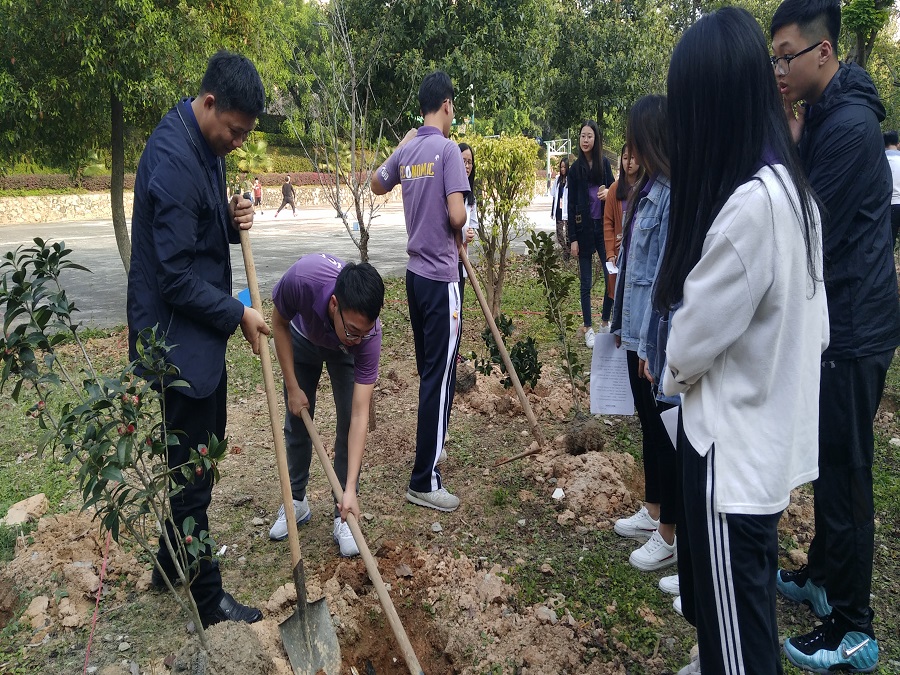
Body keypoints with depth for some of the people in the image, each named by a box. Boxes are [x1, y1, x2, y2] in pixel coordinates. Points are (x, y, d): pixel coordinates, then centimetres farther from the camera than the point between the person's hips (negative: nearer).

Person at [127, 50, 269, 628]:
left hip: (202, 334, 10)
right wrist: (238, 315, -14)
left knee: (204, 454, 21)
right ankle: (209, 600, 20)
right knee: (193, 472, 3)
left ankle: (172, 564, 40)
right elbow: (177, 278, -25)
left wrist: (235, 221, -5)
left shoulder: (205, 147, 7)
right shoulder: (172, 159, -24)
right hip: (179, 338, -10)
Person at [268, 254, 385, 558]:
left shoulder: (369, 333, -41)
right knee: (297, 421, 5)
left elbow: (360, 416, -38)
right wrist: (293, 388, -18)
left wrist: (351, 489, -42)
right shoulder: (303, 277, -45)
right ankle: (296, 501, 24)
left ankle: (343, 514, 4)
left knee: (348, 422, -11)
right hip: (302, 338, 1)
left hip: (343, 354, -1)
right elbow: (279, 323, -19)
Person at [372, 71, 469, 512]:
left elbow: (377, 185, 27)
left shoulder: (406, 151, 7)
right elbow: (456, 216, -20)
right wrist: (464, 221, 3)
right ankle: (424, 480, 1)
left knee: (428, 370, 21)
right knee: (440, 377, -3)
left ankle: (431, 445, 37)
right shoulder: (447, 149, -13)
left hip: (415, 273, 8)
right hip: (441, 277, -8)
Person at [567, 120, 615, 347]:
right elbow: (571, 205, 0)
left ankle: (605, 322, 16)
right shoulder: (575, 169, 1)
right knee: (586, 283, 3)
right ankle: (588, 328, 12)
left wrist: (608, 193, -10)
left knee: (611, 277, -3)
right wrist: (573, 238, -5)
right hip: (584, 229, -2)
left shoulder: (604, 163, 6)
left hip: (603, 227, 2)